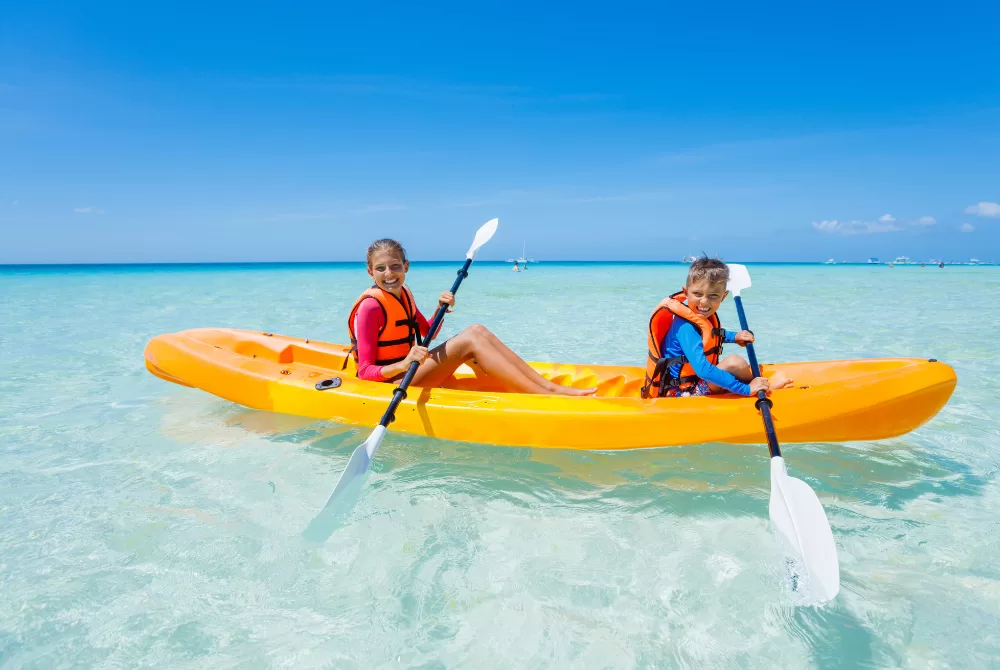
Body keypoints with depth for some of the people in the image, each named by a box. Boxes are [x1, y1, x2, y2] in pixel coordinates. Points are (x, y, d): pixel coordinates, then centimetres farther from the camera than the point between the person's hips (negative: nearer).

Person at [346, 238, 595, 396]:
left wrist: (440, 309, -2)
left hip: (408, 372, 8)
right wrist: (403, 364, -37)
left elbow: (427, 332, 17)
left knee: (477, 331, -7)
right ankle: (549, 398, -28)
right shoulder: (370, 307, -18)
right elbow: (366, 372, -20)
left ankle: (549, 386, -14)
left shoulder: (402, 293, 8)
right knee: (468, 340, -23)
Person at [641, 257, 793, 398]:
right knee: (734, 362, -21)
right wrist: (746, 389, -32)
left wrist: (734, 337, 9)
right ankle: (767, 386, 4)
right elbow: (704, 370, -37)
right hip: (682, 392, -11)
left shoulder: (704, 315, 1)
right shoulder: (685, 327, -27)